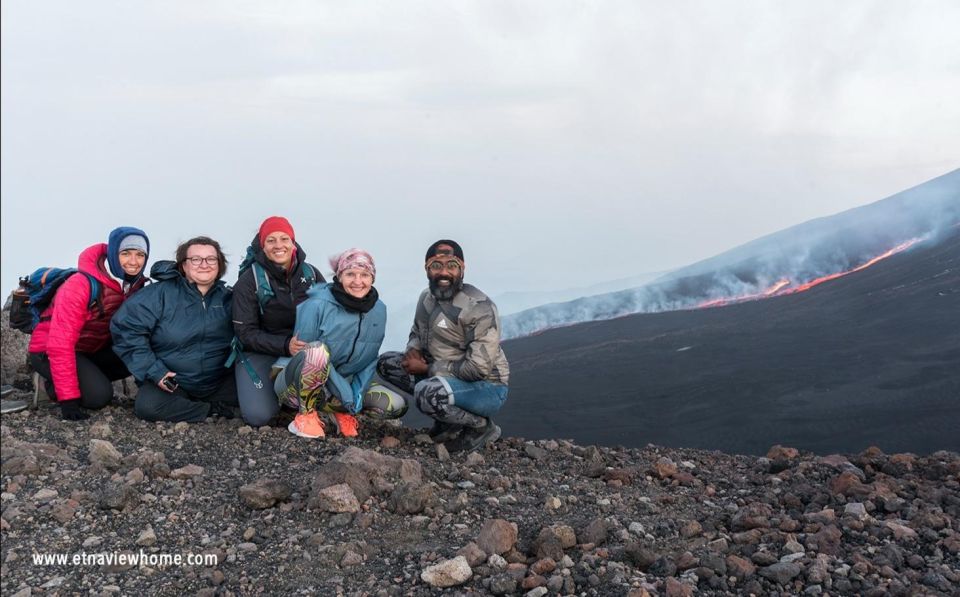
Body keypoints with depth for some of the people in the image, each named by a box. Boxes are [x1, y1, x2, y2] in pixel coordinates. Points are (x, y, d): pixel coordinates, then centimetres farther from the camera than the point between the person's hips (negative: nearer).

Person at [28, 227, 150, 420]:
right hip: (49, 351, -7)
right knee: (99, 395, -28)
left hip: (93, 351, 7)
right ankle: (55, 385, 0)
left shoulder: (136, 284, -7)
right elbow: (60, 343, -30)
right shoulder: (81, 285, -27)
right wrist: (68, 398, -32)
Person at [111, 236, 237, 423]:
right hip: (171, 381, -3)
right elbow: (126, 327, -16)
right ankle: (214, 410, -13)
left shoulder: (227, 298, 3)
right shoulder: (162, 293, -10)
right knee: (147, 406, -32)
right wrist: (152, 370, -19)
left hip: (218, 384, 3)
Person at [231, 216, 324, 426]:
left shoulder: (310, 274, 3)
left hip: (304, 348, 2)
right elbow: (246, 333, -9)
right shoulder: (249, 281, -6)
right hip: (260, 352, -2)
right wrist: (285, 345, -25)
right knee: (258, 416, -23)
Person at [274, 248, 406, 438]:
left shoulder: (379, 310, -3)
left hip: (345, 383, 5)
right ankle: (306, 415, -17)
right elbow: (305, 352, -20)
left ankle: (340, 410, 8)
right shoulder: (317, 305, -20)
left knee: (396, 406, -11)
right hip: (297, 386, -5)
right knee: (319, 350, -37)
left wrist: (358, 392, -12)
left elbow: (370, 360, 3)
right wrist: (346, 393, -22)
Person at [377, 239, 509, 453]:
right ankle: (449, 419, 2)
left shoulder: (478, 307, -22)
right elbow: (417, 333, 21)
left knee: (428, 393, -35)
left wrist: (427, 368, -19)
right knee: (387, 363, 4)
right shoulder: (427, 297, 2)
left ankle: (481, 427, -6)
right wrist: (413, 351, -5)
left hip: (487, 388, -8)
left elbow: (478, 368, -27)